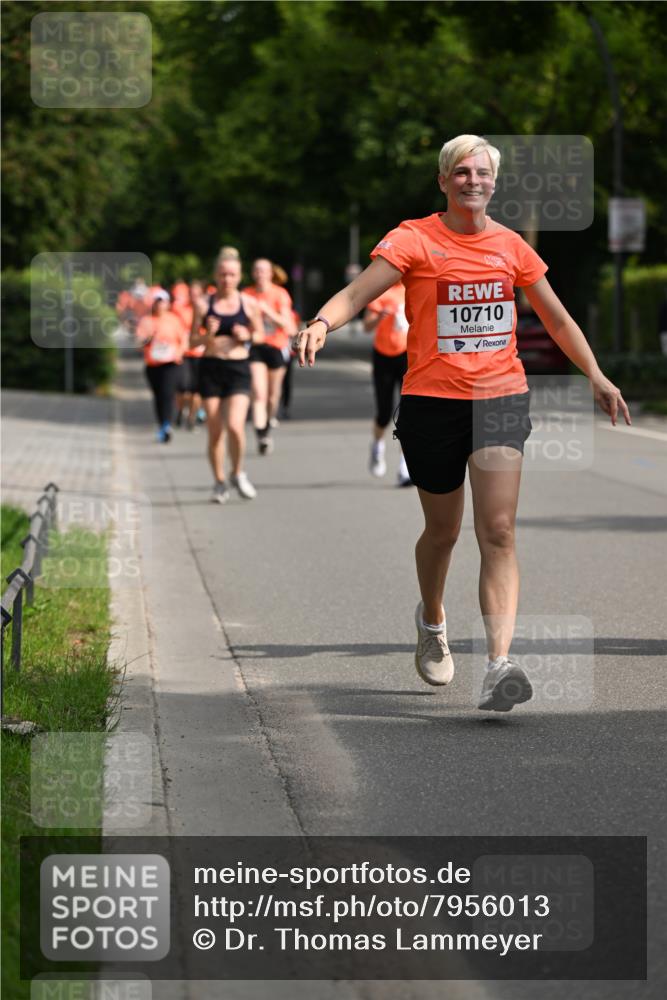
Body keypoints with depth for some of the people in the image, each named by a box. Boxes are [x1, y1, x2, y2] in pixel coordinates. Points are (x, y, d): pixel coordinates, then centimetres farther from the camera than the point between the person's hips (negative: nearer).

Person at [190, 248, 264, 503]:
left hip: (238, 369, -1)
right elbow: (192, 341, 4)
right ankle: (219, 482, 19)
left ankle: (238, 474, 8)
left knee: (235, 426, -17)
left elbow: (260, 335, 13)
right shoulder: (204, 304, 0)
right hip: (211, 369, 1)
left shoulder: (249, 304, 1)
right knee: (215, 432, 3)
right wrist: (207, 335, -16)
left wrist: (247, 336, -8)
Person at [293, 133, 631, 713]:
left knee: (498, 531, -13)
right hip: (432, 400, -1)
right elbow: (357, 293, -15)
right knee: (443, 529, 12)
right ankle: (432, 621, 44)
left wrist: (596, 376, 13)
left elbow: (557, 319, 20)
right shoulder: (415, 240, -2)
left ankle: (500, 665, -22)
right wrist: (321, 323, -35)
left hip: (501, 397, 2)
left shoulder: (511, 246, 9)